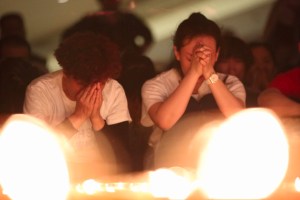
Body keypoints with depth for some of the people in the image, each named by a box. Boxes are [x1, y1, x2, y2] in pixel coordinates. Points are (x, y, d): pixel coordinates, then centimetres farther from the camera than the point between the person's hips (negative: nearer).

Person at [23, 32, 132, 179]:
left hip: (98, 174, 2)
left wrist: (97, 118, -21)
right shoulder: (39, 91, -11)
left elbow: (121, 158, -7)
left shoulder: (114, 91, -5)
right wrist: (78, 116, -25)